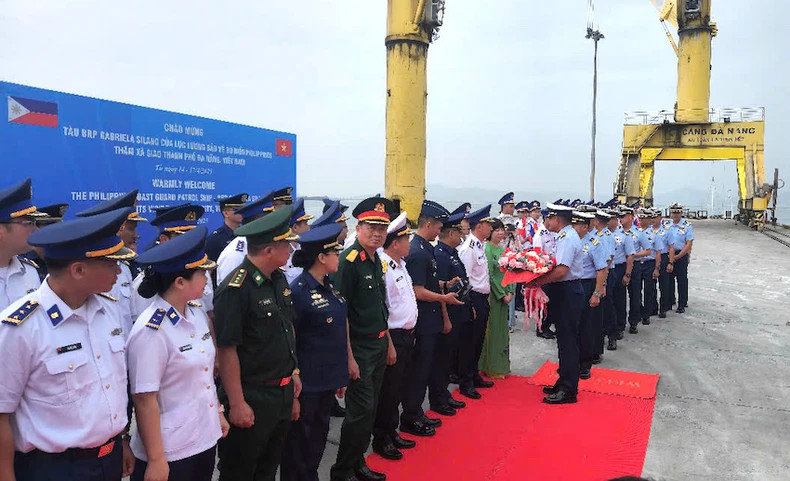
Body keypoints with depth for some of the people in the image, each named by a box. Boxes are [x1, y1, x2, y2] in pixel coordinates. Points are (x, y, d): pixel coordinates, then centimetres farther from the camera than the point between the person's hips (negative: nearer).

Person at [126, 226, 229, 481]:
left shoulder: (198, 315, 0)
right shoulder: (151, 331, -22)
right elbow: (144, 400, -19)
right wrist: (155, 460, -15)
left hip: (205, 438, 7)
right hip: (170, 450, -7)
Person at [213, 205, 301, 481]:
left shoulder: (279, 280, 5)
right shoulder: (235, 290, -22)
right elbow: (227, 350, -21)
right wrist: (237, 404, -18)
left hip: (283, 393, 8)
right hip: (252, 398, -8)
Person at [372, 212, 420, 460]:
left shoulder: (400, 264, 11)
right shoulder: (383, 268, -20)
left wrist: (410, 333, 18)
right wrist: (389, 344, -20)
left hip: (406, 335, 9)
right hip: (393, 337, -9)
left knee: (398, 388, 18)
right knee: (388, 391, 3)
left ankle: (392, 432, 32)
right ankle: (381, 439, 18)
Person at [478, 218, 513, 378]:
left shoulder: (502, 249, 12)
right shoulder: (487, 249, -12)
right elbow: (490, 275, -15)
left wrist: (510, 292, 1)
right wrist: (502, 295, -13)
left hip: (505, 294, 8)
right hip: (493, 295, -8)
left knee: (502, 328, 13)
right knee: (493, 329, -1)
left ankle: (502, 364, 23)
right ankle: (493, 368, 9)